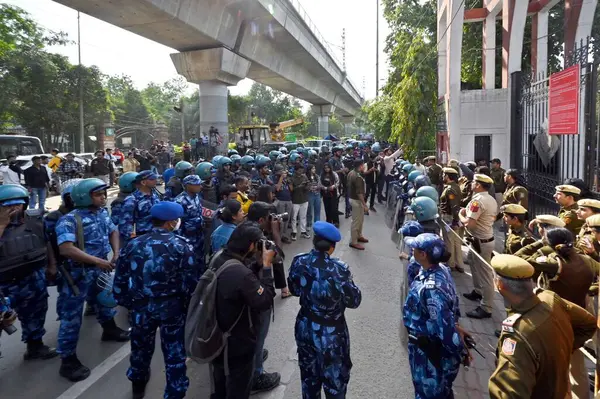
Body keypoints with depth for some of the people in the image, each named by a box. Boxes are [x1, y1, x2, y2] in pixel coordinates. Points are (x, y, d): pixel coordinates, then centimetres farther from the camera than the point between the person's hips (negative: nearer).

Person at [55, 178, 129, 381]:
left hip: (101, 269, 8)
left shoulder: (102, 213, 1)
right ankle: (68, 360, 12)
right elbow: (66, 249, -31)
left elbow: (113, 231, 13)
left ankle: (109, 329, 52)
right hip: (78, 273, -7)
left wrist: (116, 254, -4)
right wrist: (97, 261, -29)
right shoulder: (69, 220, -21)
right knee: (72, 315, 1)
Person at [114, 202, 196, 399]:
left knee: (141, 348, 27)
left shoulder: (133, 245, -2)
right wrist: (189, 307, 0)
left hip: (141, 306, 4)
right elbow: (190, 282, -13)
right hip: (172, 306, -4)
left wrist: (126, 303, 15)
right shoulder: (181, 246, -12)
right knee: (174, 352, 11)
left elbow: (120, 280, 2)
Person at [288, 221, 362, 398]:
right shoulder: (338, 269, -27)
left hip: (304, 328, 5)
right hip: (331, 333, -5)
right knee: (335, 380, 19)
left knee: (309, 375, 26)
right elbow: (354, 301, -14)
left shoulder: (299, 262, -12)